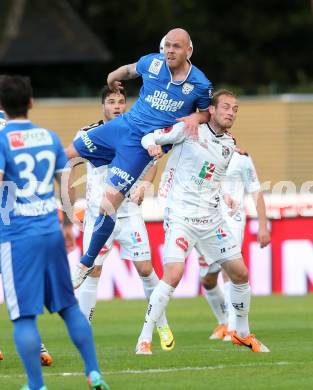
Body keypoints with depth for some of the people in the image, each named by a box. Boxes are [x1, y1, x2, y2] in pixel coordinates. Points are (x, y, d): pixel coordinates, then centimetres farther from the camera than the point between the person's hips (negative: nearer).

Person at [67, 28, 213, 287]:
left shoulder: (200, 84, -8)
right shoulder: (152, 63, -2)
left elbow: (206, 112, 10)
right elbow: (130, 69, 21)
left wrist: (195, 117, -11)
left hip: (142, 146, -4)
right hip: (122, 126, 4)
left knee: (110, 201, -12)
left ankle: (86, 264, 0)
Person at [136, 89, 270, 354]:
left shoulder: (230, 146, 11)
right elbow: (148, 138, -3)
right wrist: (153, 145, -22)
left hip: (211, 218, 6)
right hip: (181, 216, -6)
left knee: (241, 273, 7)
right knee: (173, 275, -21)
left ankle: (242, 333, 28)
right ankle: (144, 340, -13)